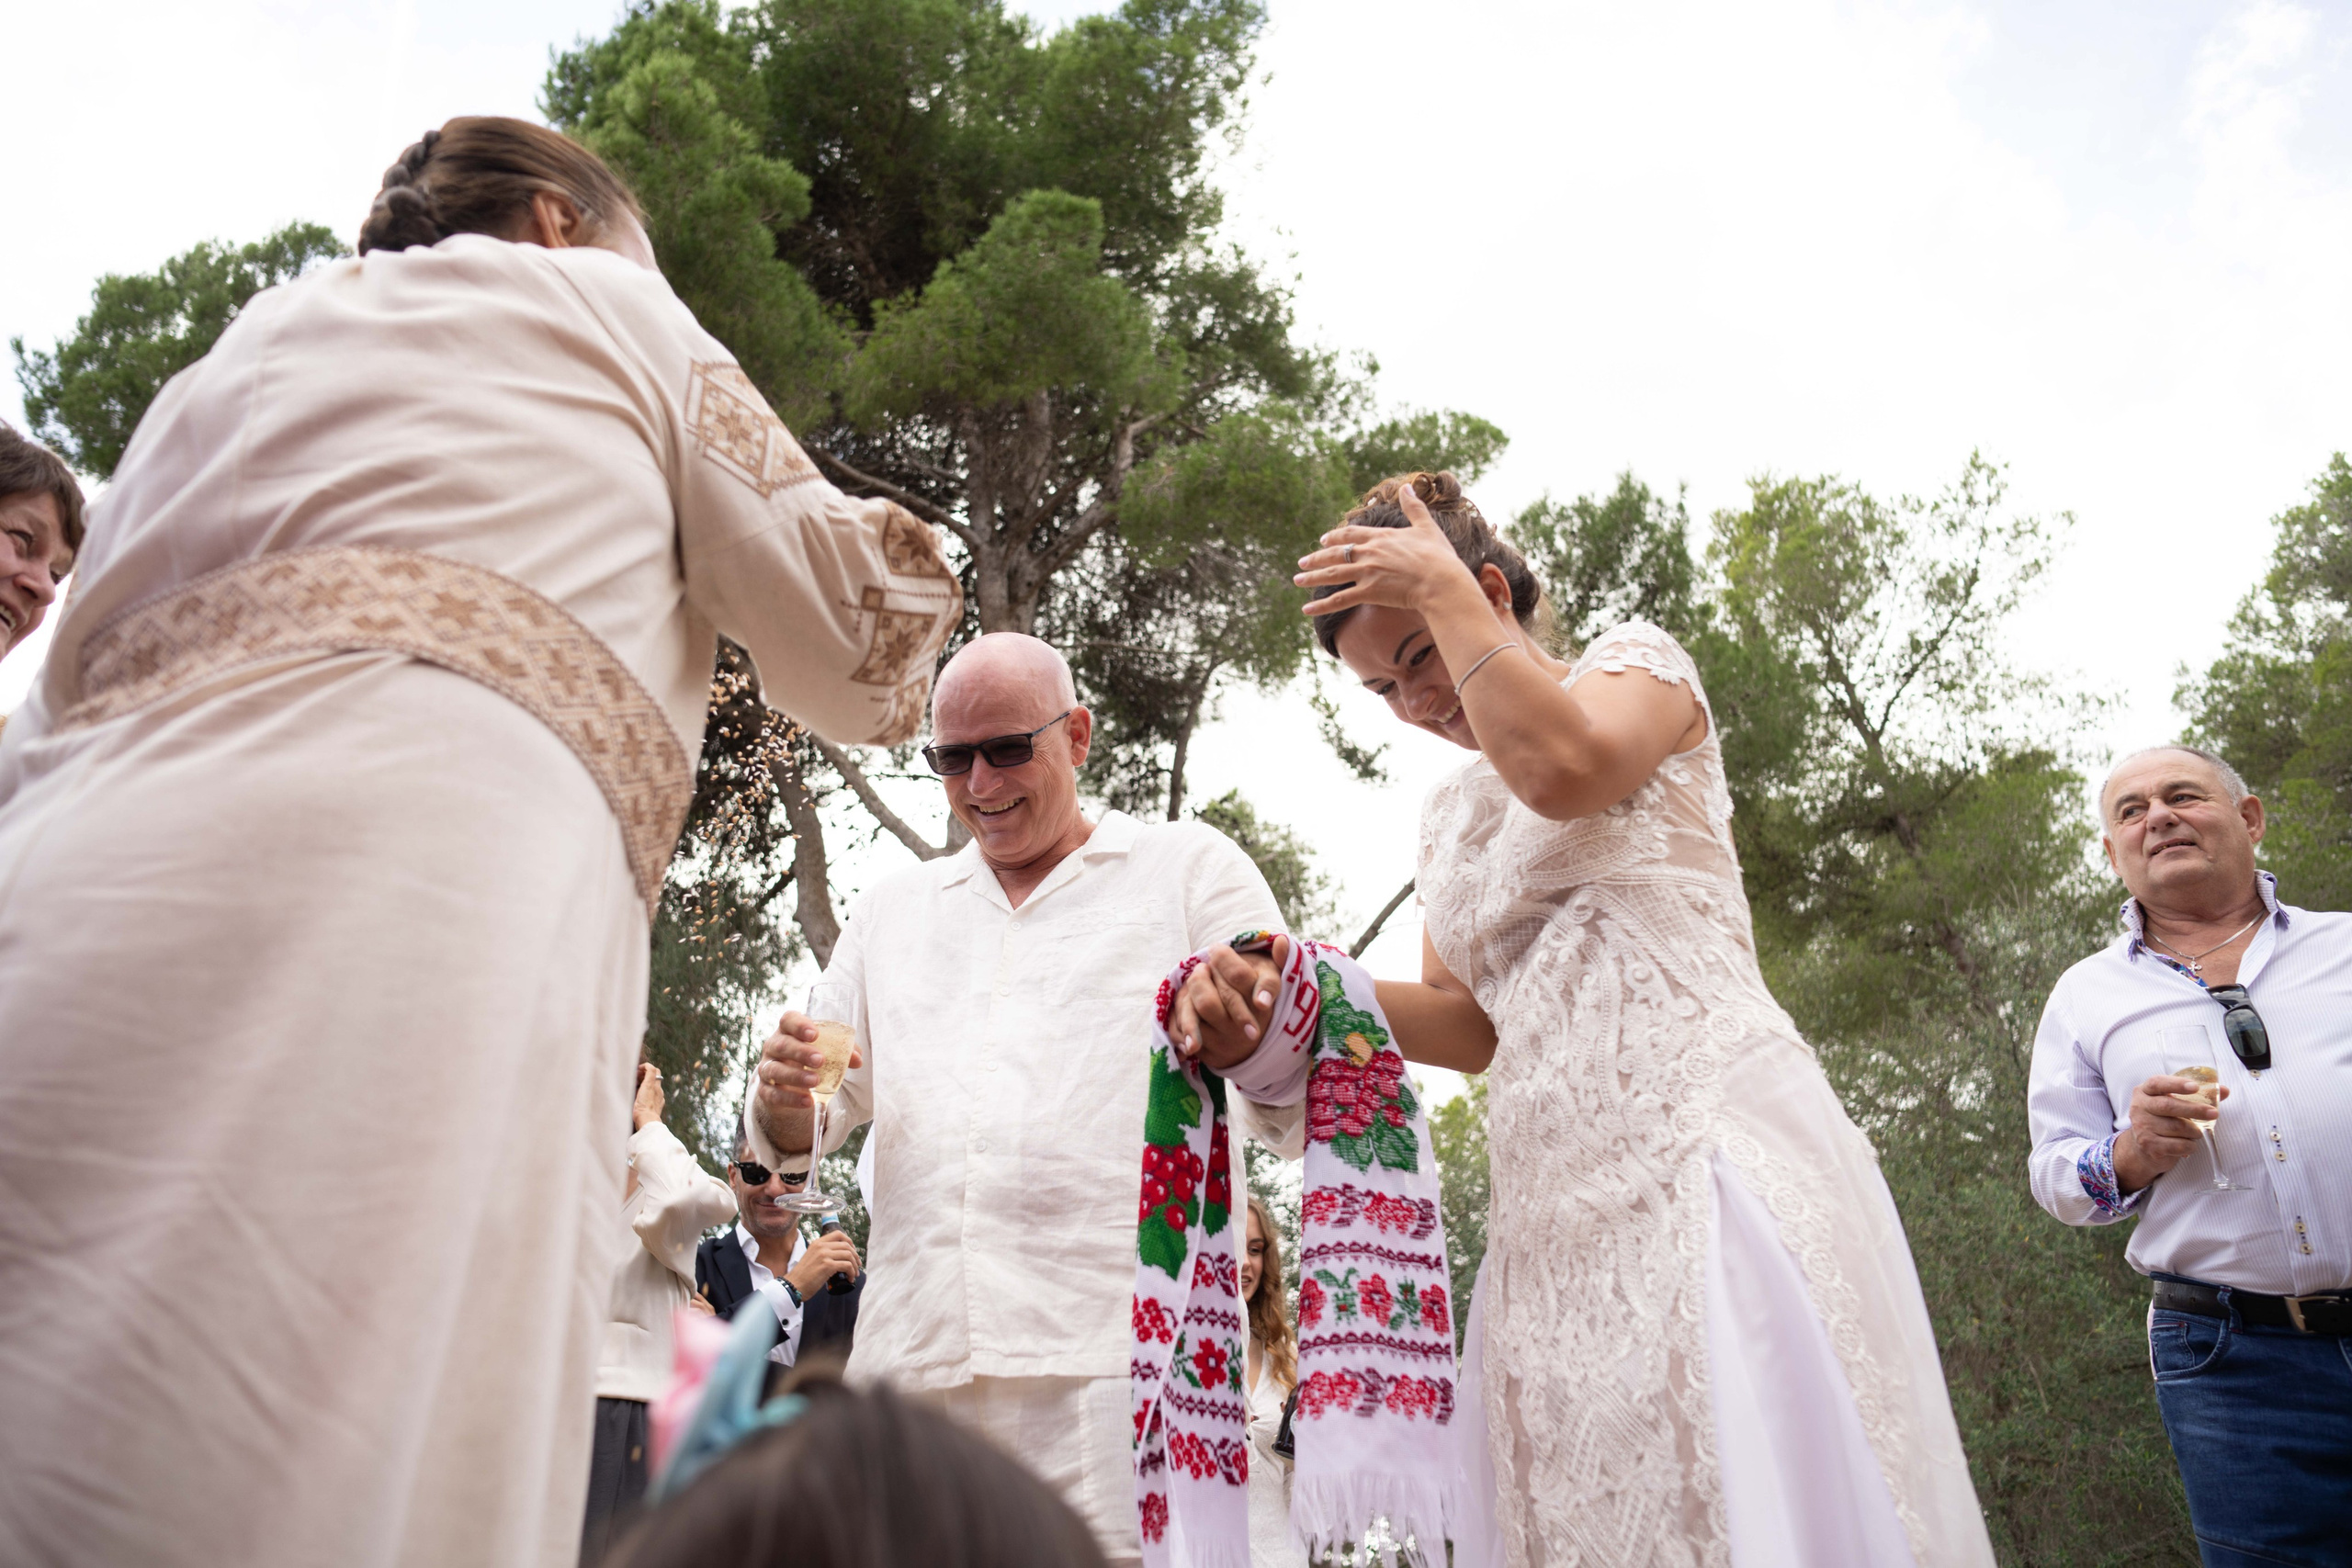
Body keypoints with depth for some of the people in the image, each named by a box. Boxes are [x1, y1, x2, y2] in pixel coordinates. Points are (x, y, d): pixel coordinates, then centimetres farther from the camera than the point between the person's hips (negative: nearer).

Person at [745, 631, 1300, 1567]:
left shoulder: (1191, 867, 10)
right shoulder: (892, 908, 21)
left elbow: (1303, 1100, 3)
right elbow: (826, 1114, 21)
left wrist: (1250, 1051, -21)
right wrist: (787, 1098, -4)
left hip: (1123, 1354, -3)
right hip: (913, 1365, 4)